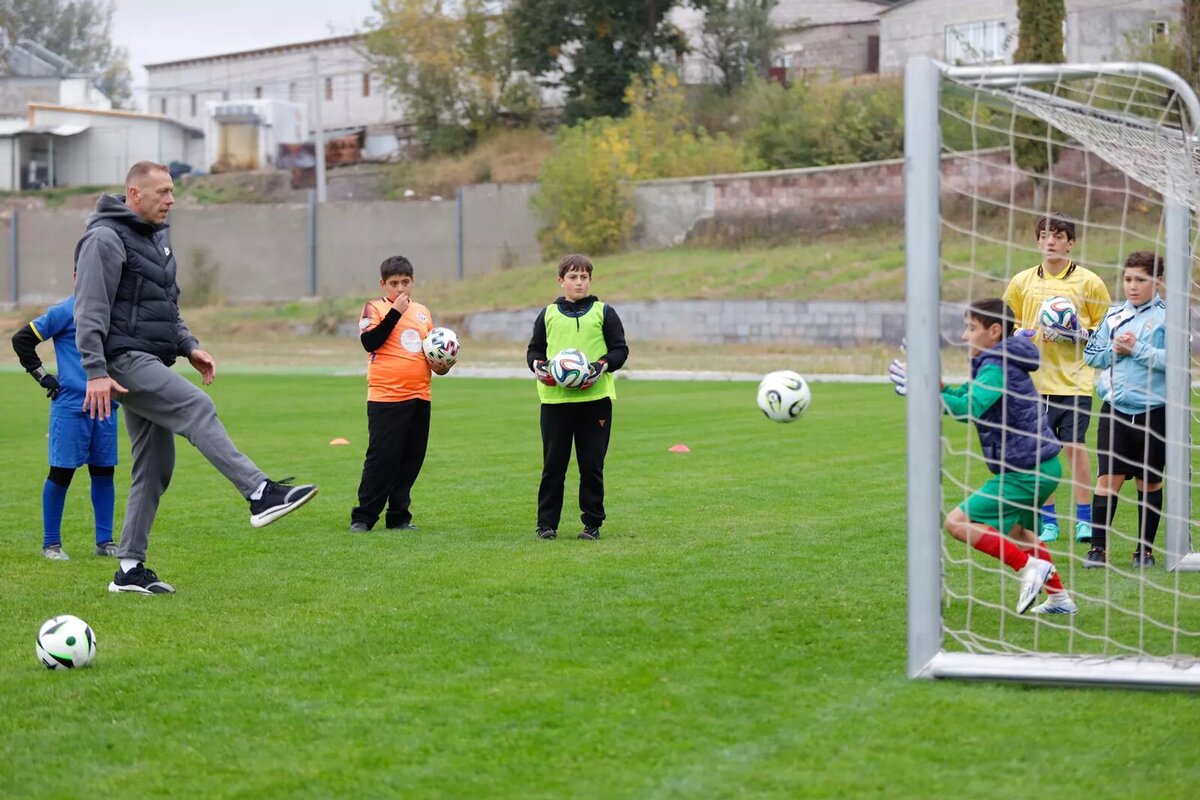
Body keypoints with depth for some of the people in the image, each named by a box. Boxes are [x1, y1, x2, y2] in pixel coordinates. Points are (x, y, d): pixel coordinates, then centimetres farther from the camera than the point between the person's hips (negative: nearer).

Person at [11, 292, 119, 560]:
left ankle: (104, 541, 17)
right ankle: (51, 543, 8)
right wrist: (43, 376, -7)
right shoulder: (64, 311, -7)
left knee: (104, 473, 8)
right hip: (69, 406, -5)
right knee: (61, 474, -1)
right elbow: (21, 339, -6)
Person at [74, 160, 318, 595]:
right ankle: (260, 494, -36)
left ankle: (130, 569, 10)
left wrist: (189, 346, 12)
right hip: (124, 360, -10)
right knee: (197, 407, -26)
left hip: (149, 363, 10)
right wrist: (96, 372, -22)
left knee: (156, 467, 6)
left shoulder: (156, 238, 20)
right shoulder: (106, 239, -10)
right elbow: (90, 311, -16)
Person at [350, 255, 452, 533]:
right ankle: (363, 517, 0)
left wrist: (440, 363, 5)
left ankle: (399, 517, 15)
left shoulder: (422, 312, 16)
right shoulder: (375, 309, -2)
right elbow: (369, 342, -17)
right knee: (381, 458, -7)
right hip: (386, 398, -6)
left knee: (411, 460, 7)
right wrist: (395, 312, -18)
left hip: (419, 398, 6)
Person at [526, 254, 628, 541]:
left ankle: (592, 523, 11)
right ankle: (546, 523, 9)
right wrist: (539, 366, -7)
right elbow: (534, 350, 15)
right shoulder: (548, 314, 11)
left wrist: (602, 366, -13)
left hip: (595, 398, -1)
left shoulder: (604, 313, 7)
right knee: (553, 465, 3)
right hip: (555, 398, 1)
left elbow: (620, 349, 5)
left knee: (592, 465, 3)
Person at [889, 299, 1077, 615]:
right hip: (1039, 466, 11)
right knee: (1013, 530, 32)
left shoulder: (997, 367, -17)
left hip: (1025, 471, -11)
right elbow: (962, 396, 13)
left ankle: (1028, 567, -10)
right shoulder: (998, 363, 14)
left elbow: (971, 408, -31)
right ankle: (1059, 598, 37)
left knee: (958, 522, -13)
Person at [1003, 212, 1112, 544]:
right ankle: (1047, 522, 11)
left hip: (1074, 380, -3)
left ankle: (1084, 518, 4)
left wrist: (1080, 334, -11)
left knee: (1074, 446, -5)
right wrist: (1022, 336, -1)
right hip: (1033, 380, 3)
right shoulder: (1021, 282, 8)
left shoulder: (1088, 281, 0)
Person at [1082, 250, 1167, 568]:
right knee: (1107, 478, -3)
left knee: (1149, 482, 8)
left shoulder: (1167, 317, -5)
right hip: (1115, 409, 3)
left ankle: (1145, 549, 18)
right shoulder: (1114, 316, 9)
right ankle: (1098, 547, 1)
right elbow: (1092, 354, 10)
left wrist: (1137, 349, -16)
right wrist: (1114, 350, -7)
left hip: (1153, 411, -3)